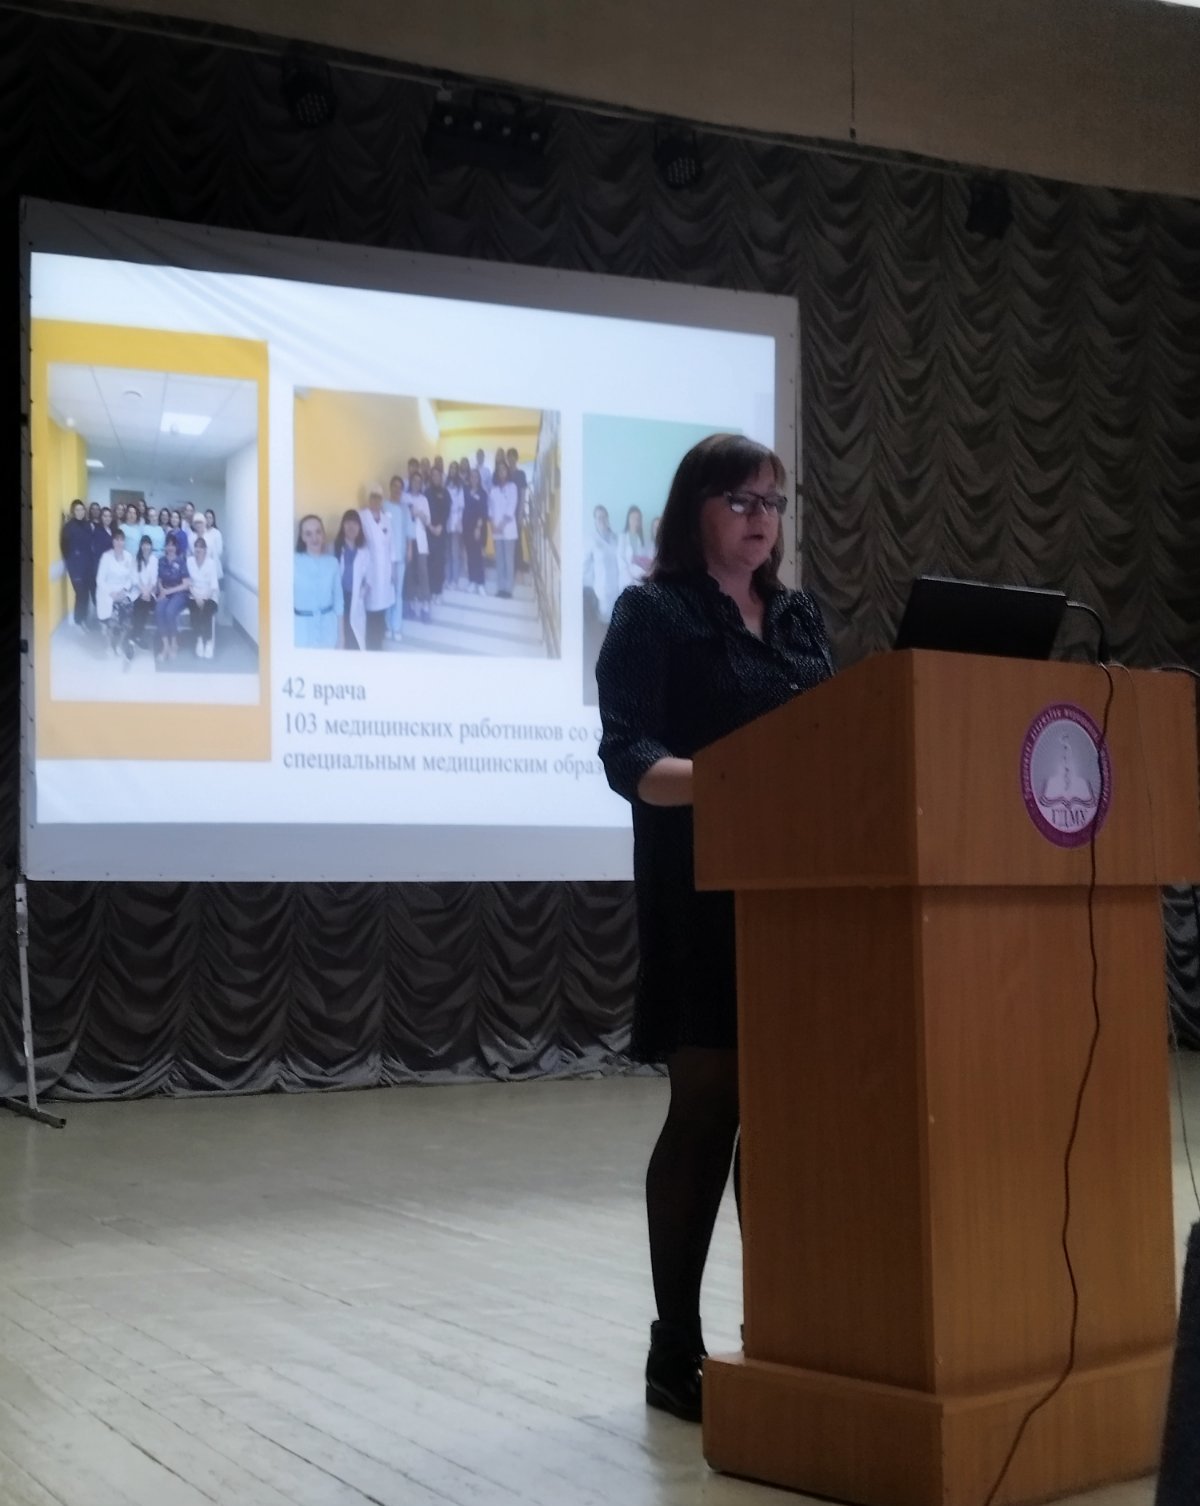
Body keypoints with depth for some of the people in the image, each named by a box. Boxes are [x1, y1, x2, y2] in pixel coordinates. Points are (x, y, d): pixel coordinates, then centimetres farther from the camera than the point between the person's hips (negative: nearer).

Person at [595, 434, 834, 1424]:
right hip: (705, 894, -6)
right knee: (708, 1112, -4)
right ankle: (676, 1352, 6)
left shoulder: (801, 618, 17)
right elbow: (628, 757, -13)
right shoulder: (652, 614, -3)